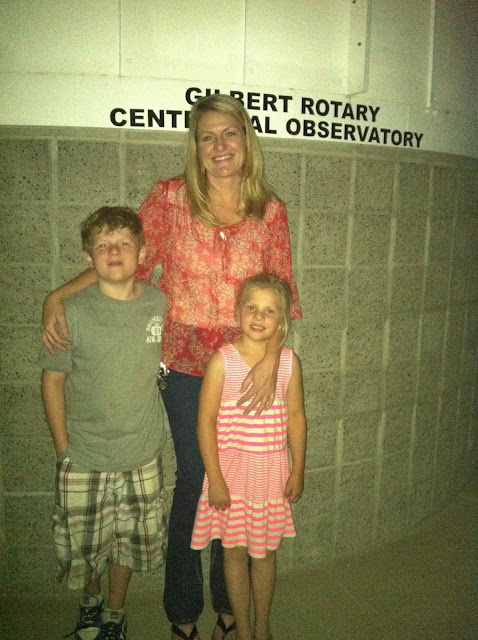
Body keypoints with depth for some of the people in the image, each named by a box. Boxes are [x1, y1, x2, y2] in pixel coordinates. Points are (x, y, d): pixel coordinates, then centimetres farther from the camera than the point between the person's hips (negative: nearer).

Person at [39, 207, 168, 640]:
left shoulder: (160, 304, -6)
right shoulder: (74, 312, -14)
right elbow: (53, 380, -6)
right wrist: (62, 447, -6)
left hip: (142, 457, 2)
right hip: (84, 459, -2)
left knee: (130, 540, 18)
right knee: (85, 544, 16)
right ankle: (90, 603, 48)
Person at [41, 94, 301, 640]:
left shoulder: (271, 210, 2)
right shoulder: (170, 197, -3)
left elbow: (280, 293, 2)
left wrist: (271, 356, -11)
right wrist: (57, 296, -7)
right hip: (186, 366, -1)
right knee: (194, 479, 9)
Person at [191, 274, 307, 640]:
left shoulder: (289, 361, -4)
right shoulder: (223, 360, -12)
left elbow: (295, 417, 3)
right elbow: (206, 421, -10)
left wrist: (298, 471, 5)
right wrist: (215, 478, -11)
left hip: (273, 469, 2)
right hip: (231, 468, -2)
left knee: (265, 551, 17)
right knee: (235, 552, 12)